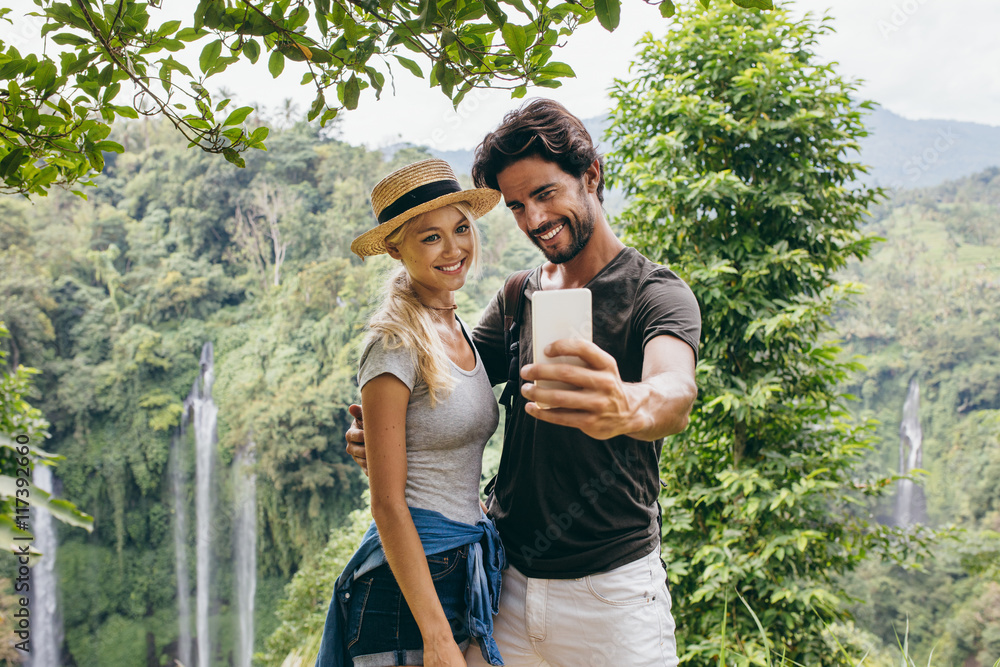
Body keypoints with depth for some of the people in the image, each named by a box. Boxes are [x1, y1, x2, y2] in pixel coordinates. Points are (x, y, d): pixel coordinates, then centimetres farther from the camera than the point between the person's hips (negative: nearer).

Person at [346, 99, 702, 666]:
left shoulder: (658, 293, -11)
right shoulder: (519, 297, 7)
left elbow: (677, 393, -31)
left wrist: (627, 408, -55)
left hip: (610, 593, -4)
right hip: (505, 579, 5)